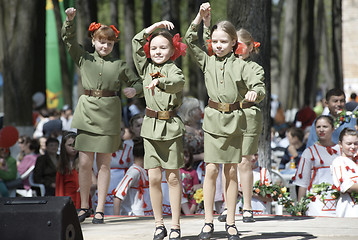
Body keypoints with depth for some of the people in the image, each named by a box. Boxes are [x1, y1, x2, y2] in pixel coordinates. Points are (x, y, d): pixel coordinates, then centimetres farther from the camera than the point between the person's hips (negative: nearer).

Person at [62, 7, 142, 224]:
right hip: (87, 112, 1)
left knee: (104, 164, 1)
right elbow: (68, 38, 4)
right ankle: (84, 207, 12)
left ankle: (100, 210, 6)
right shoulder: (84, 58, 11)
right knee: (85, 163, 0)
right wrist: (70, 20, -11)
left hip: (109, 116, -1)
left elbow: (138, 82, 15)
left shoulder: (120, 65, 9)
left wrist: (134, 90, -7)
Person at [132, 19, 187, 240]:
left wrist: (160, 82, -42)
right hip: (151, 126, 3)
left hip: (171, 126, -3)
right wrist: (154, 27, 7)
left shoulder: (174, 70, -3)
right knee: (154, 178, 1)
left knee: (173, 177, 0)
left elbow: (178, 83, -25)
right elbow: (136, 43, 8)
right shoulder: (146, 68, 10)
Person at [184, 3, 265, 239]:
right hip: (213, 120, 1)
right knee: (211, 169, -4)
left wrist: (255, 93, -24)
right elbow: (190, 40, 3)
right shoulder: (207, 61, 5)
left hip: (234, 122, -1)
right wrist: (200, 16, -5)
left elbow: (260, 86, -1)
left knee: (232, 171, 5)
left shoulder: (240, 66, 0)